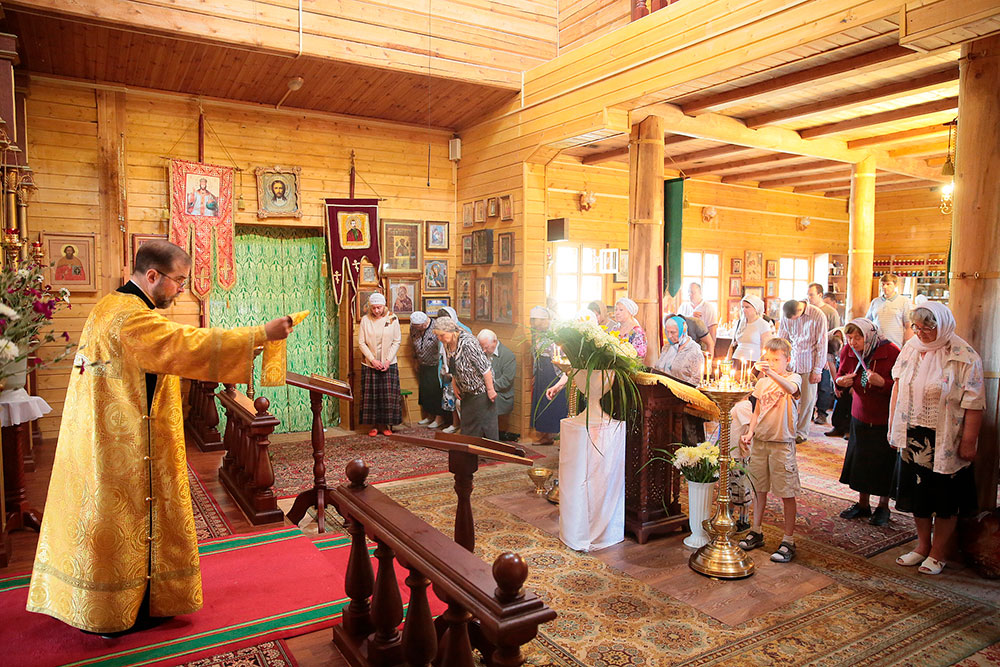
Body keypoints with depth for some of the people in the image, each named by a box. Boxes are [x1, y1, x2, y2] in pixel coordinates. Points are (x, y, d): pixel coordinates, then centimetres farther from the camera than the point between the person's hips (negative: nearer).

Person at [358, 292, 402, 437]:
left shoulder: (392, 319, -2)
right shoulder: (365, 320, -2)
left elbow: (396, 342, 0)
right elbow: (361, 343, -1)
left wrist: (388, 361, -9)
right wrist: (373, 360, -10)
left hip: (388, 364, 0)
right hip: (370, 364, 0)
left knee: (388, 395, 0)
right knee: (371, 395, 2)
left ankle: (388, 425, 10)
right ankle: (374, 425, 11)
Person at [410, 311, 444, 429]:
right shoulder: (413, 327, -4)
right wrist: (416, 360, 19)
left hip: (436, 365, -6)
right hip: (423, 366, 6)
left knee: (436, 391, -2)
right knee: (424, 390, 12)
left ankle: (439, 418, 12)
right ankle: (430, 416, 27)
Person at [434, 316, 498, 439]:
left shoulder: (467, 343, -27)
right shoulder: (447, 344, -1)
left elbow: (485, 367, -24)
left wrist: (490, 390, -21)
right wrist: (454, 384, 7)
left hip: (481, 390, -8)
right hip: (467, 392, 8)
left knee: (485, 424, -1)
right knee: (468, 426, 15)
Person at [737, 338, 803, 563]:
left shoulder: (793, 377, -4)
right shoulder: (762, 382, 11)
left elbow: (791, 388, -30)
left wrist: (771, 373, -43)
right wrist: (750, 432, 2)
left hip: (782, 443, -5)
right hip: (760, 441, 5)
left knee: (787, 493, 0)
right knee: (759, 488, 13)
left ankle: (788, 541, 9)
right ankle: (756, 532, 26)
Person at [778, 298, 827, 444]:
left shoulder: (818, 316, -12)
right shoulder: (786, 316, 0)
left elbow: (822, 345, -7)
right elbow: (782, 340, 9)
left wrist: (817, 370, -7)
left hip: (809, 365, -3)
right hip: (792, 363, 3)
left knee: (807, 400, 3)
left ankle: (802, 432, 14)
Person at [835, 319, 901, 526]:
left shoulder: (891, 352, -18)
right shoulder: (848, 351, -3)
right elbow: (841, 376, 12)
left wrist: (882, 382, -32)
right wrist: (840, 382, -11)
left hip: (885, 418, -4)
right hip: (860, 415, 5)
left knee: (884, 462, 4)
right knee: (859, 459, 11)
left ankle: (883, 506, 24)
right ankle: (863, 503, 29)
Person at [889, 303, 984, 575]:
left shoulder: (964, 357, -14)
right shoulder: (911, 348, 1)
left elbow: (973, 404, -13)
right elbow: (898, 387, 8)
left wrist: (969, 441, -14)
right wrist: (894, 425, 8)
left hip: (945, 440, -5)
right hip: (912, 435, 5)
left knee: (945, 499, 8)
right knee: (917, 492, 14)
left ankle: (938, 553, 23)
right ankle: (923, 545, 31)